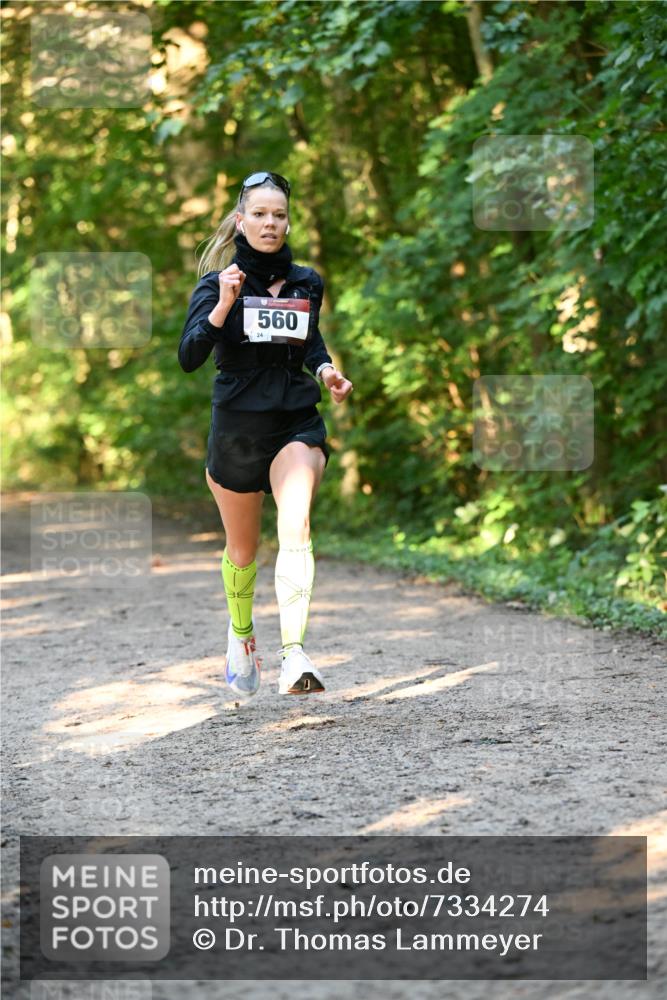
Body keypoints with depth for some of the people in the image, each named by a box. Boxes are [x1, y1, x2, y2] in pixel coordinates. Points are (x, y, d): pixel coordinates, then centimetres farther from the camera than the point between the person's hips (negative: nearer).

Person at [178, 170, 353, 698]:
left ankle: (293, 656, -35)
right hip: (237, 426, 0)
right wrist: (223, 306, -29)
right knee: (243, 549, 15)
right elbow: (189, 357, -16)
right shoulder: (218, 283, -3)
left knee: (295, 526, -26)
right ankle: (241, 632, 46)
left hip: (297, 422, 0)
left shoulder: (307, 283, 6)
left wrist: (325, 369, 4)